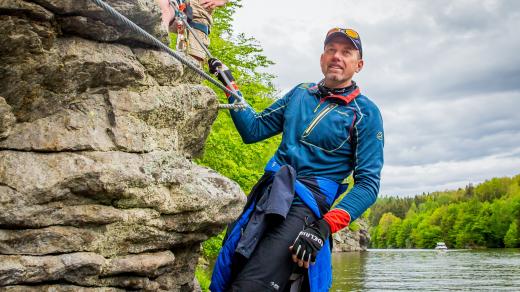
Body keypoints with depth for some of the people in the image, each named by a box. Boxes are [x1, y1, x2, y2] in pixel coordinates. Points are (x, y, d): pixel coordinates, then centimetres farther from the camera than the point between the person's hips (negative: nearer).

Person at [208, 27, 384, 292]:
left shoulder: (365, 113, 1)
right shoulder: (300, 93, 17)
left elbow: (367, 183, -6)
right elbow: (253, 129, 19)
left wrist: (325, 227, -19)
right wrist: (230, 84, 12)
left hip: (305, 206, -5)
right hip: (265, 195, 6)